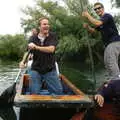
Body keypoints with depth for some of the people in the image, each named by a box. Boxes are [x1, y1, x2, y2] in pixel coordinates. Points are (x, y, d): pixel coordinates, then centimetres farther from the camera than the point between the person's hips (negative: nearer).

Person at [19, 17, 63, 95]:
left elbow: (51, 49, -19)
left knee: (59, 91, 2)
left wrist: (36, 47, -27)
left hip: (50, 70, 0)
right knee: (34, 93, -2)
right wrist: (23, 61, -17)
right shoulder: (33, 39, 1)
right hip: (36, 70, 1)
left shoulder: (53, 36, -4)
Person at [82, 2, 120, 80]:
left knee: (111, 62, -19)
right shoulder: (101, 20, 22)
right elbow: (93, 30, 24)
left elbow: (97, 23, -26)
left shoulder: (107, 16, -8)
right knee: (107, 62, 11)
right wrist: (87, 26, 2)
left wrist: (87, 15, -14)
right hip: (108, 44, 11)